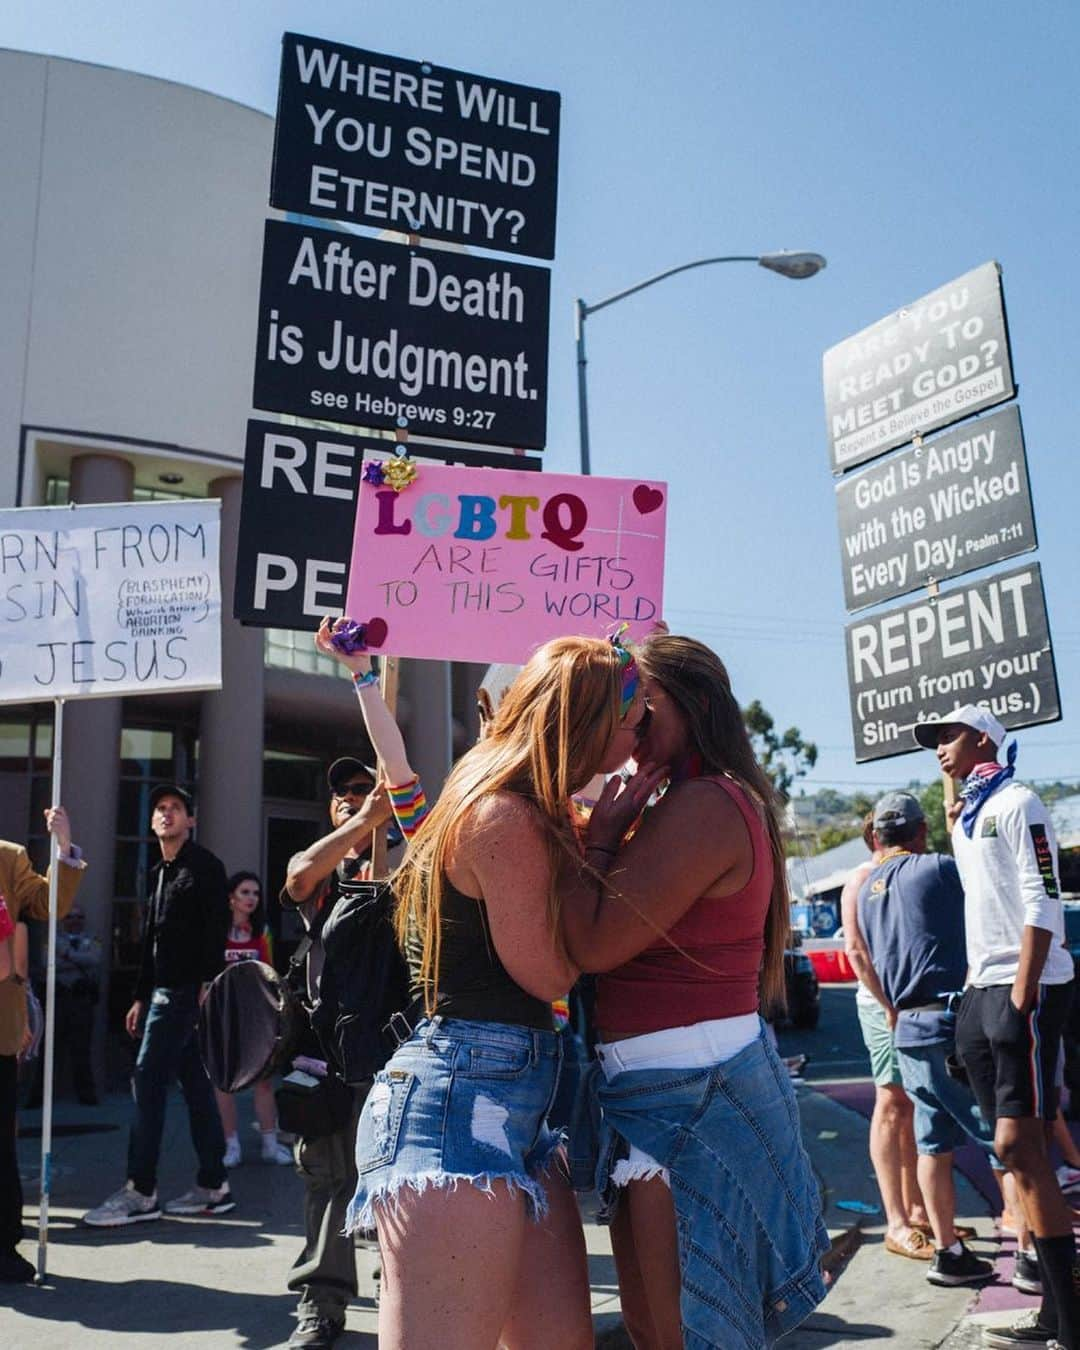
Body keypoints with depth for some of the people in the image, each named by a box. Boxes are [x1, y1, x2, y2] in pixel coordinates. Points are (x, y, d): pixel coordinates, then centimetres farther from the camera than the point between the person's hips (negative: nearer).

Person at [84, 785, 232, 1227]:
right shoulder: (159, 873, 19)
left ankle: (140, 1191, -5)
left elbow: (216, 929, -15)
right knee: (195, 1083, 10)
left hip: (187, 990, -9)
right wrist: (141, 996, 20)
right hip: (165, 991, 9)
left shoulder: (204, 866, -7)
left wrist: (208, 983, -22)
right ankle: (213, 1186, 15)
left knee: (148, 1080, -10)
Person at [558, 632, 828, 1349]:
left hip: (691, 1094, -10)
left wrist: (603, 827, -10)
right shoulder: (717, 802, 15)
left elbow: (593, 943, -22)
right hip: (682, 1088, 10)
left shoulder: (703, 806, -18)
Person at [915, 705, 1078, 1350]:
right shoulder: (966, 817, 19)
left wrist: (1023, 991, -21)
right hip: (983, 990, 9)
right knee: (1023, 1150, 9)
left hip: (1024, 989, -9)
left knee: (1018, 1145, -12)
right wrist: (978, 982, 17)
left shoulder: (1016, 803, -7)